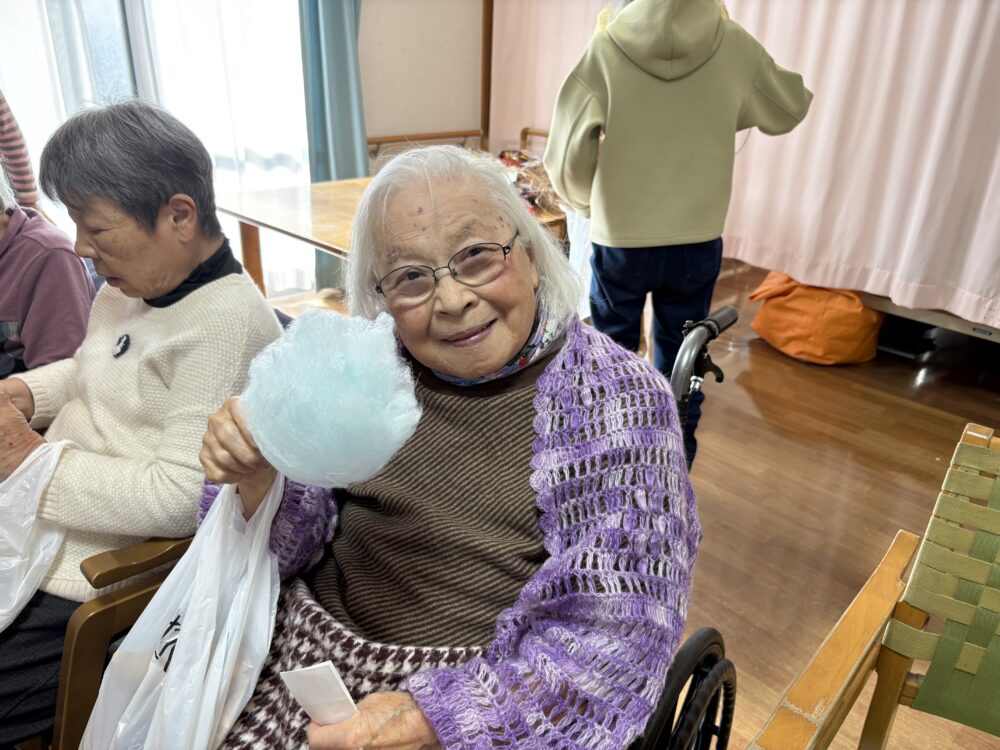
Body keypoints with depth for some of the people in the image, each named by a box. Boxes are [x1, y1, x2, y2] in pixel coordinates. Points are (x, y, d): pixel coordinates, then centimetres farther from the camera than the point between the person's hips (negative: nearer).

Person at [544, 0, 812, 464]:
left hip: (620, 241, -1)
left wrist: (583, 201, 11)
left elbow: (567, 153, -9)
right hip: (698, 243, 2)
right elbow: (789, 110, 13)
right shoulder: (734, 45, -4)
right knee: (680, 364, 15)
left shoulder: (607, 47, -10)